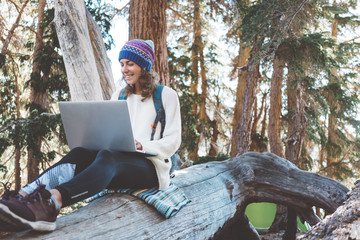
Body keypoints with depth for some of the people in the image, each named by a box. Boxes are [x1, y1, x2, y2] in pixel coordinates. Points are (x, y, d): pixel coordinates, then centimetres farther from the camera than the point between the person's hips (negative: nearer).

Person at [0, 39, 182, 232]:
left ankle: (53, 200, -65)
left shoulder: (166, 95, 5)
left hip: (150, 166, -5)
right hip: (119, 158, 5)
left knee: (106, 157, -37)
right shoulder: (119, 95, 22)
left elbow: (173, 140, 0)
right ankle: (23, 195, -52)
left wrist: (141, 146, -16)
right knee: (79, 154, -26)